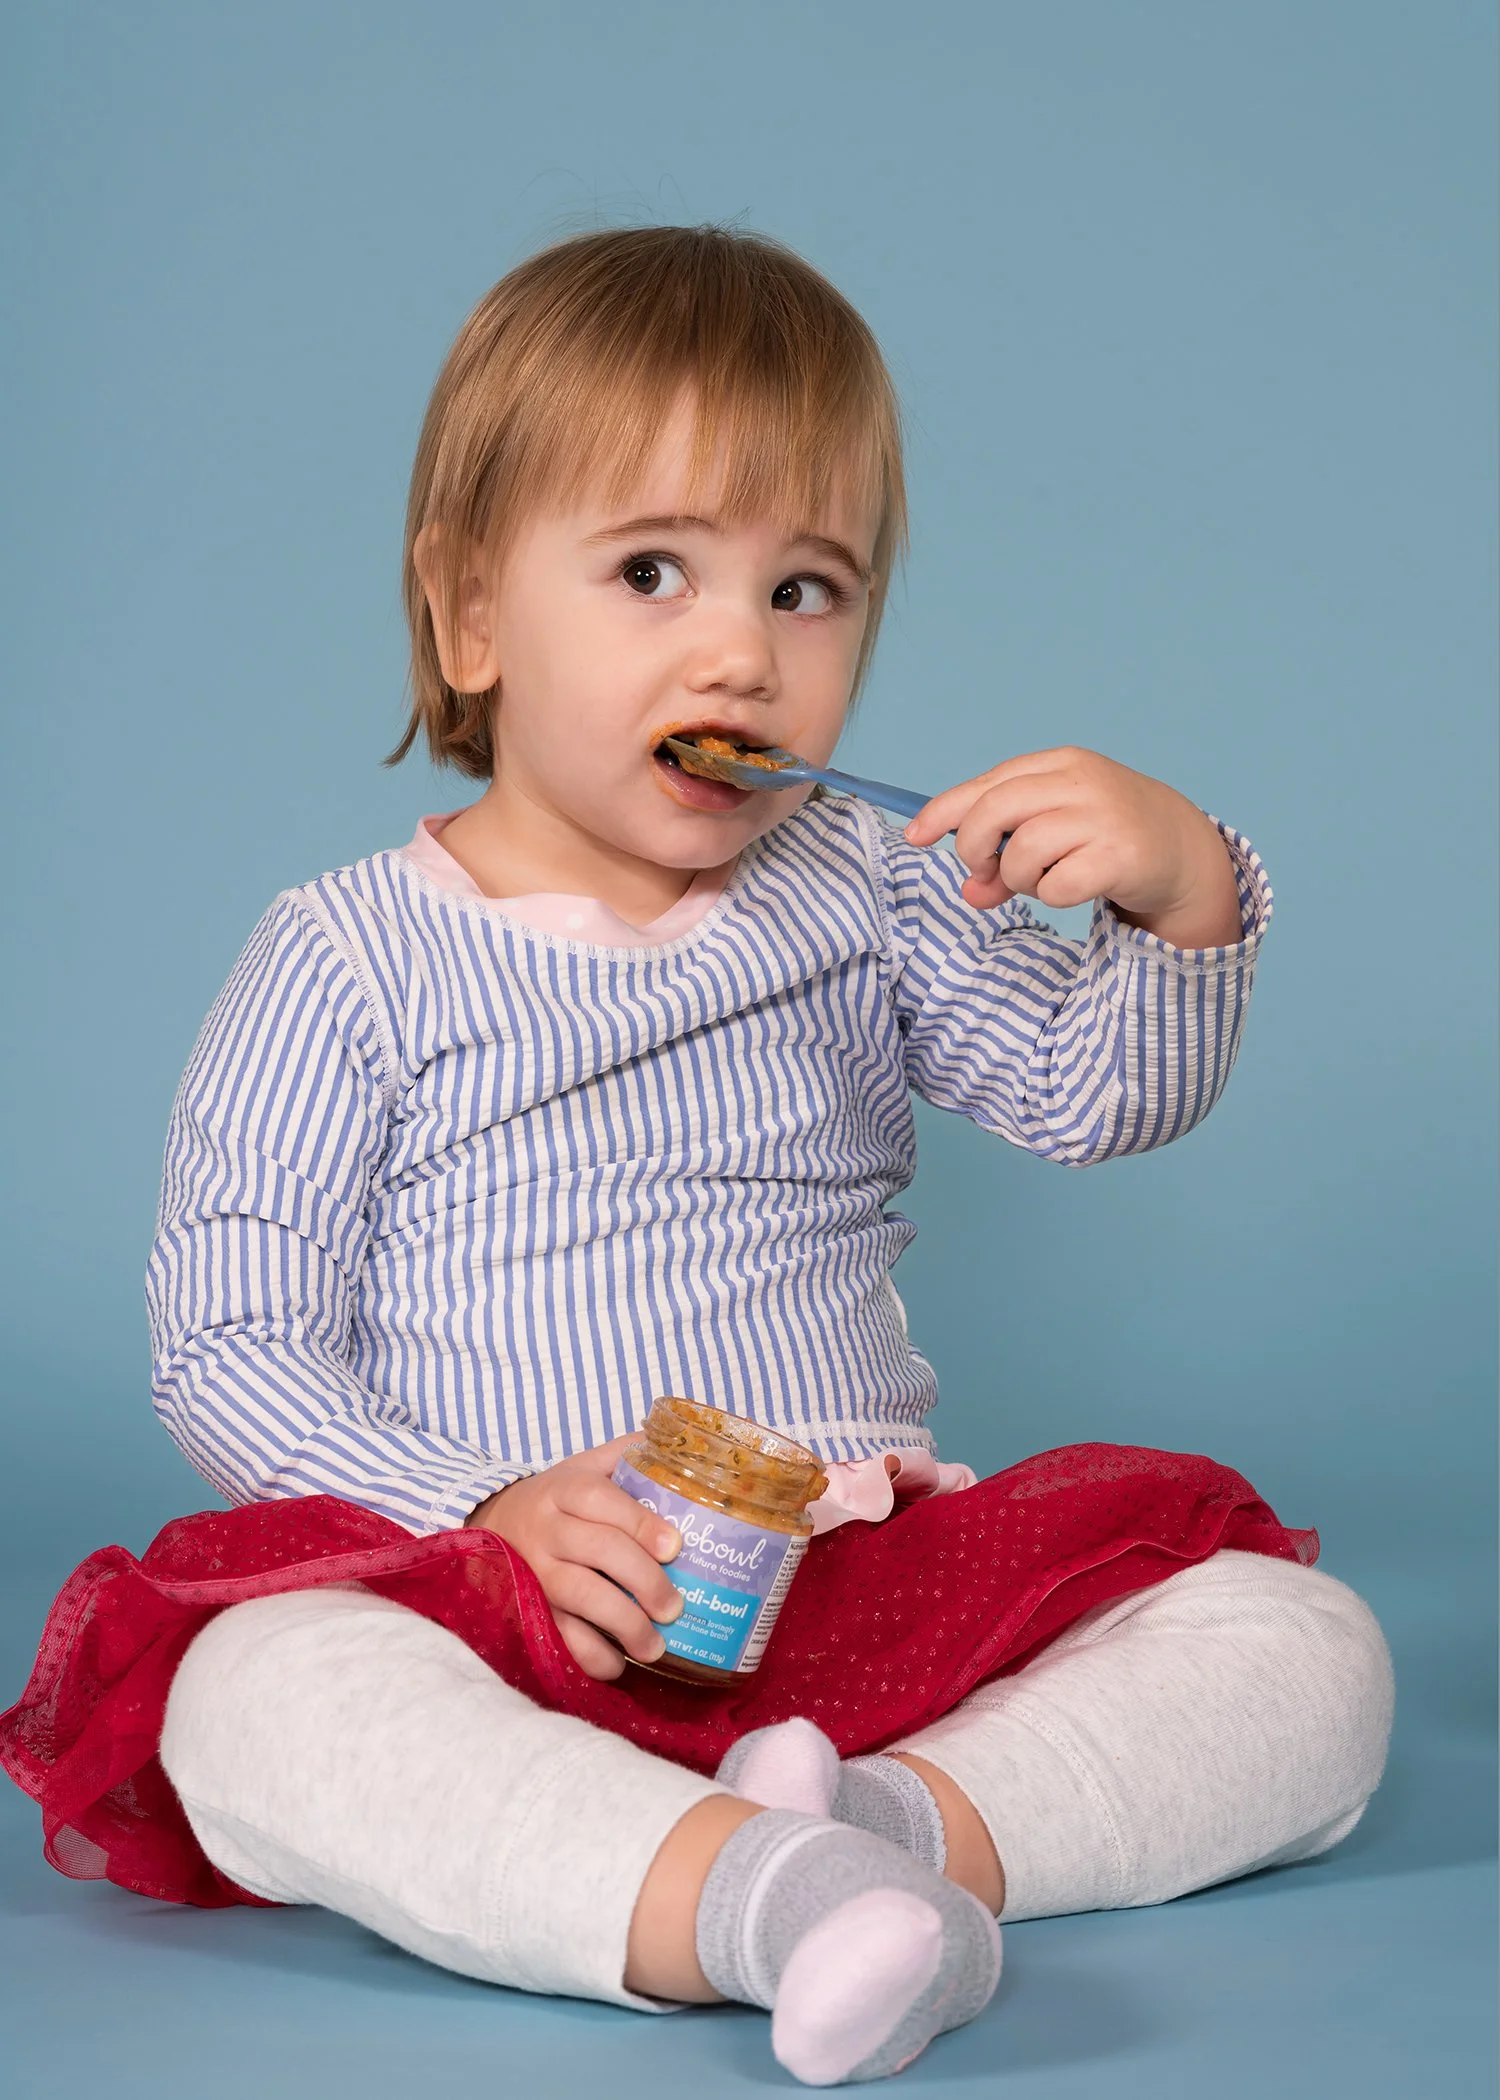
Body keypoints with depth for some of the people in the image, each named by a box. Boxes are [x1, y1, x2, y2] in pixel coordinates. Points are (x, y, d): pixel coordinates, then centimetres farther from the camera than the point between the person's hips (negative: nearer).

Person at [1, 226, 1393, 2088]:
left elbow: (1096, 1094, 2)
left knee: (1307, 1652, -14)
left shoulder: (872, 896, 11)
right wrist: (486, 1511, -18)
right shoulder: (345, 964, 1)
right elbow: (228, 1351, -2)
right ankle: (754, 1899, -49)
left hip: (879, 1573, 3)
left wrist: (1184, 904, -19)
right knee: (250, 1696, -35)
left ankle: (919, 1824, -33)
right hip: (508, 1628, -3)